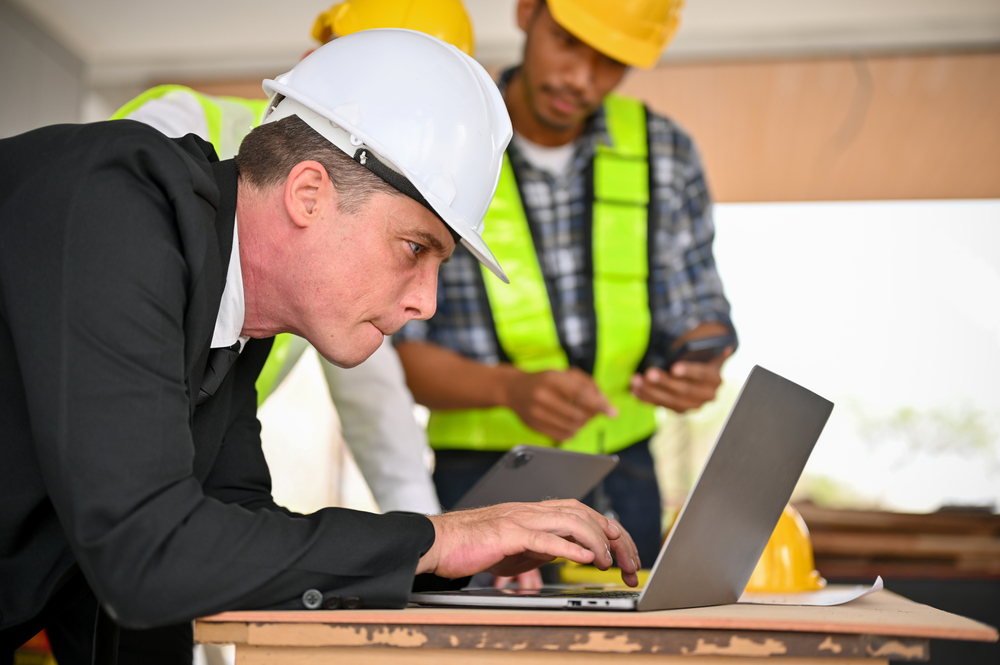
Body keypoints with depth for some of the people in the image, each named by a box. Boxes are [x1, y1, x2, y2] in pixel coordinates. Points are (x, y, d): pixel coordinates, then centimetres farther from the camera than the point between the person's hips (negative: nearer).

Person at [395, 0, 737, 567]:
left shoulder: (666, 154, 1)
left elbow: (698, 316, 8)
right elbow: (389, 354, -10)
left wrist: (701, 370, -16)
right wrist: (510, 388, -28)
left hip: (624, 479, 3)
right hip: (480, 481, -3)